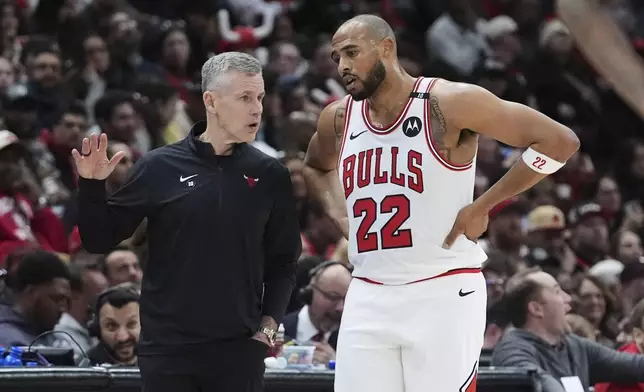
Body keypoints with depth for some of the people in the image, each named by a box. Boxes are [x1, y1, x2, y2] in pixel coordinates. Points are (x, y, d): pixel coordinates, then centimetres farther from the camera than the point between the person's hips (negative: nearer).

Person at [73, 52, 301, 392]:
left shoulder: (270, 176, 4)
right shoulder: (160, 167, 0)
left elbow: (282, 260, 13)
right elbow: (100, 241, 6)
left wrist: (269, 323, 2)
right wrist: (91, 186, -10)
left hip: (239, 350, 1)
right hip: (167, 349, -1)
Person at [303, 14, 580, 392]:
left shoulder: (449, 103, -10)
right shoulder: (338, 119, 8)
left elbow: (559, 141, -10)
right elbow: (316, 167, 33)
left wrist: (482, 207, -10)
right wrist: (340, 214, 13)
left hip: (443, 294, -5)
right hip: (368, 298, 5)